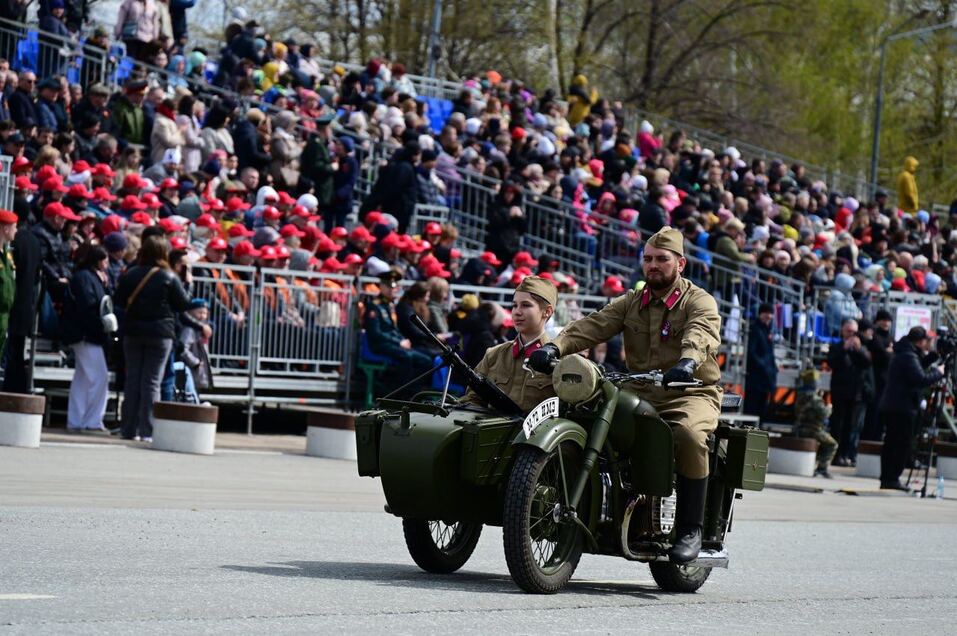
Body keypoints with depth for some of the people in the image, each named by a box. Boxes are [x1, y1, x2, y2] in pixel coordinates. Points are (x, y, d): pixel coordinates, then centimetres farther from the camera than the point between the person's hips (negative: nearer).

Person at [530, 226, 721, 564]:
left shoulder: (699, 301, -1)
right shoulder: (631, 302, 14)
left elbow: (702, 334, -24)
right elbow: (593, 325, -2)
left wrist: (688, 362, -48)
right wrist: (555, 346, -21)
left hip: (691, 393, -5)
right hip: (639, 393, 5)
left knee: (689, 435, -36)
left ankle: (690, 528, -24)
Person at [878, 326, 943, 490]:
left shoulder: (902, 353, 16)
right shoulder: (908, 356, -16)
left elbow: (920, 366, 23)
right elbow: (921, 379, -23)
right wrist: (938, 372, -9)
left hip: (890, 407, 10)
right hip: (902, 407, -10)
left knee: (891, 444, 12)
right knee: (903, 444, -7)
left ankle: (886, 478, 15)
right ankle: (892, 478, -8)